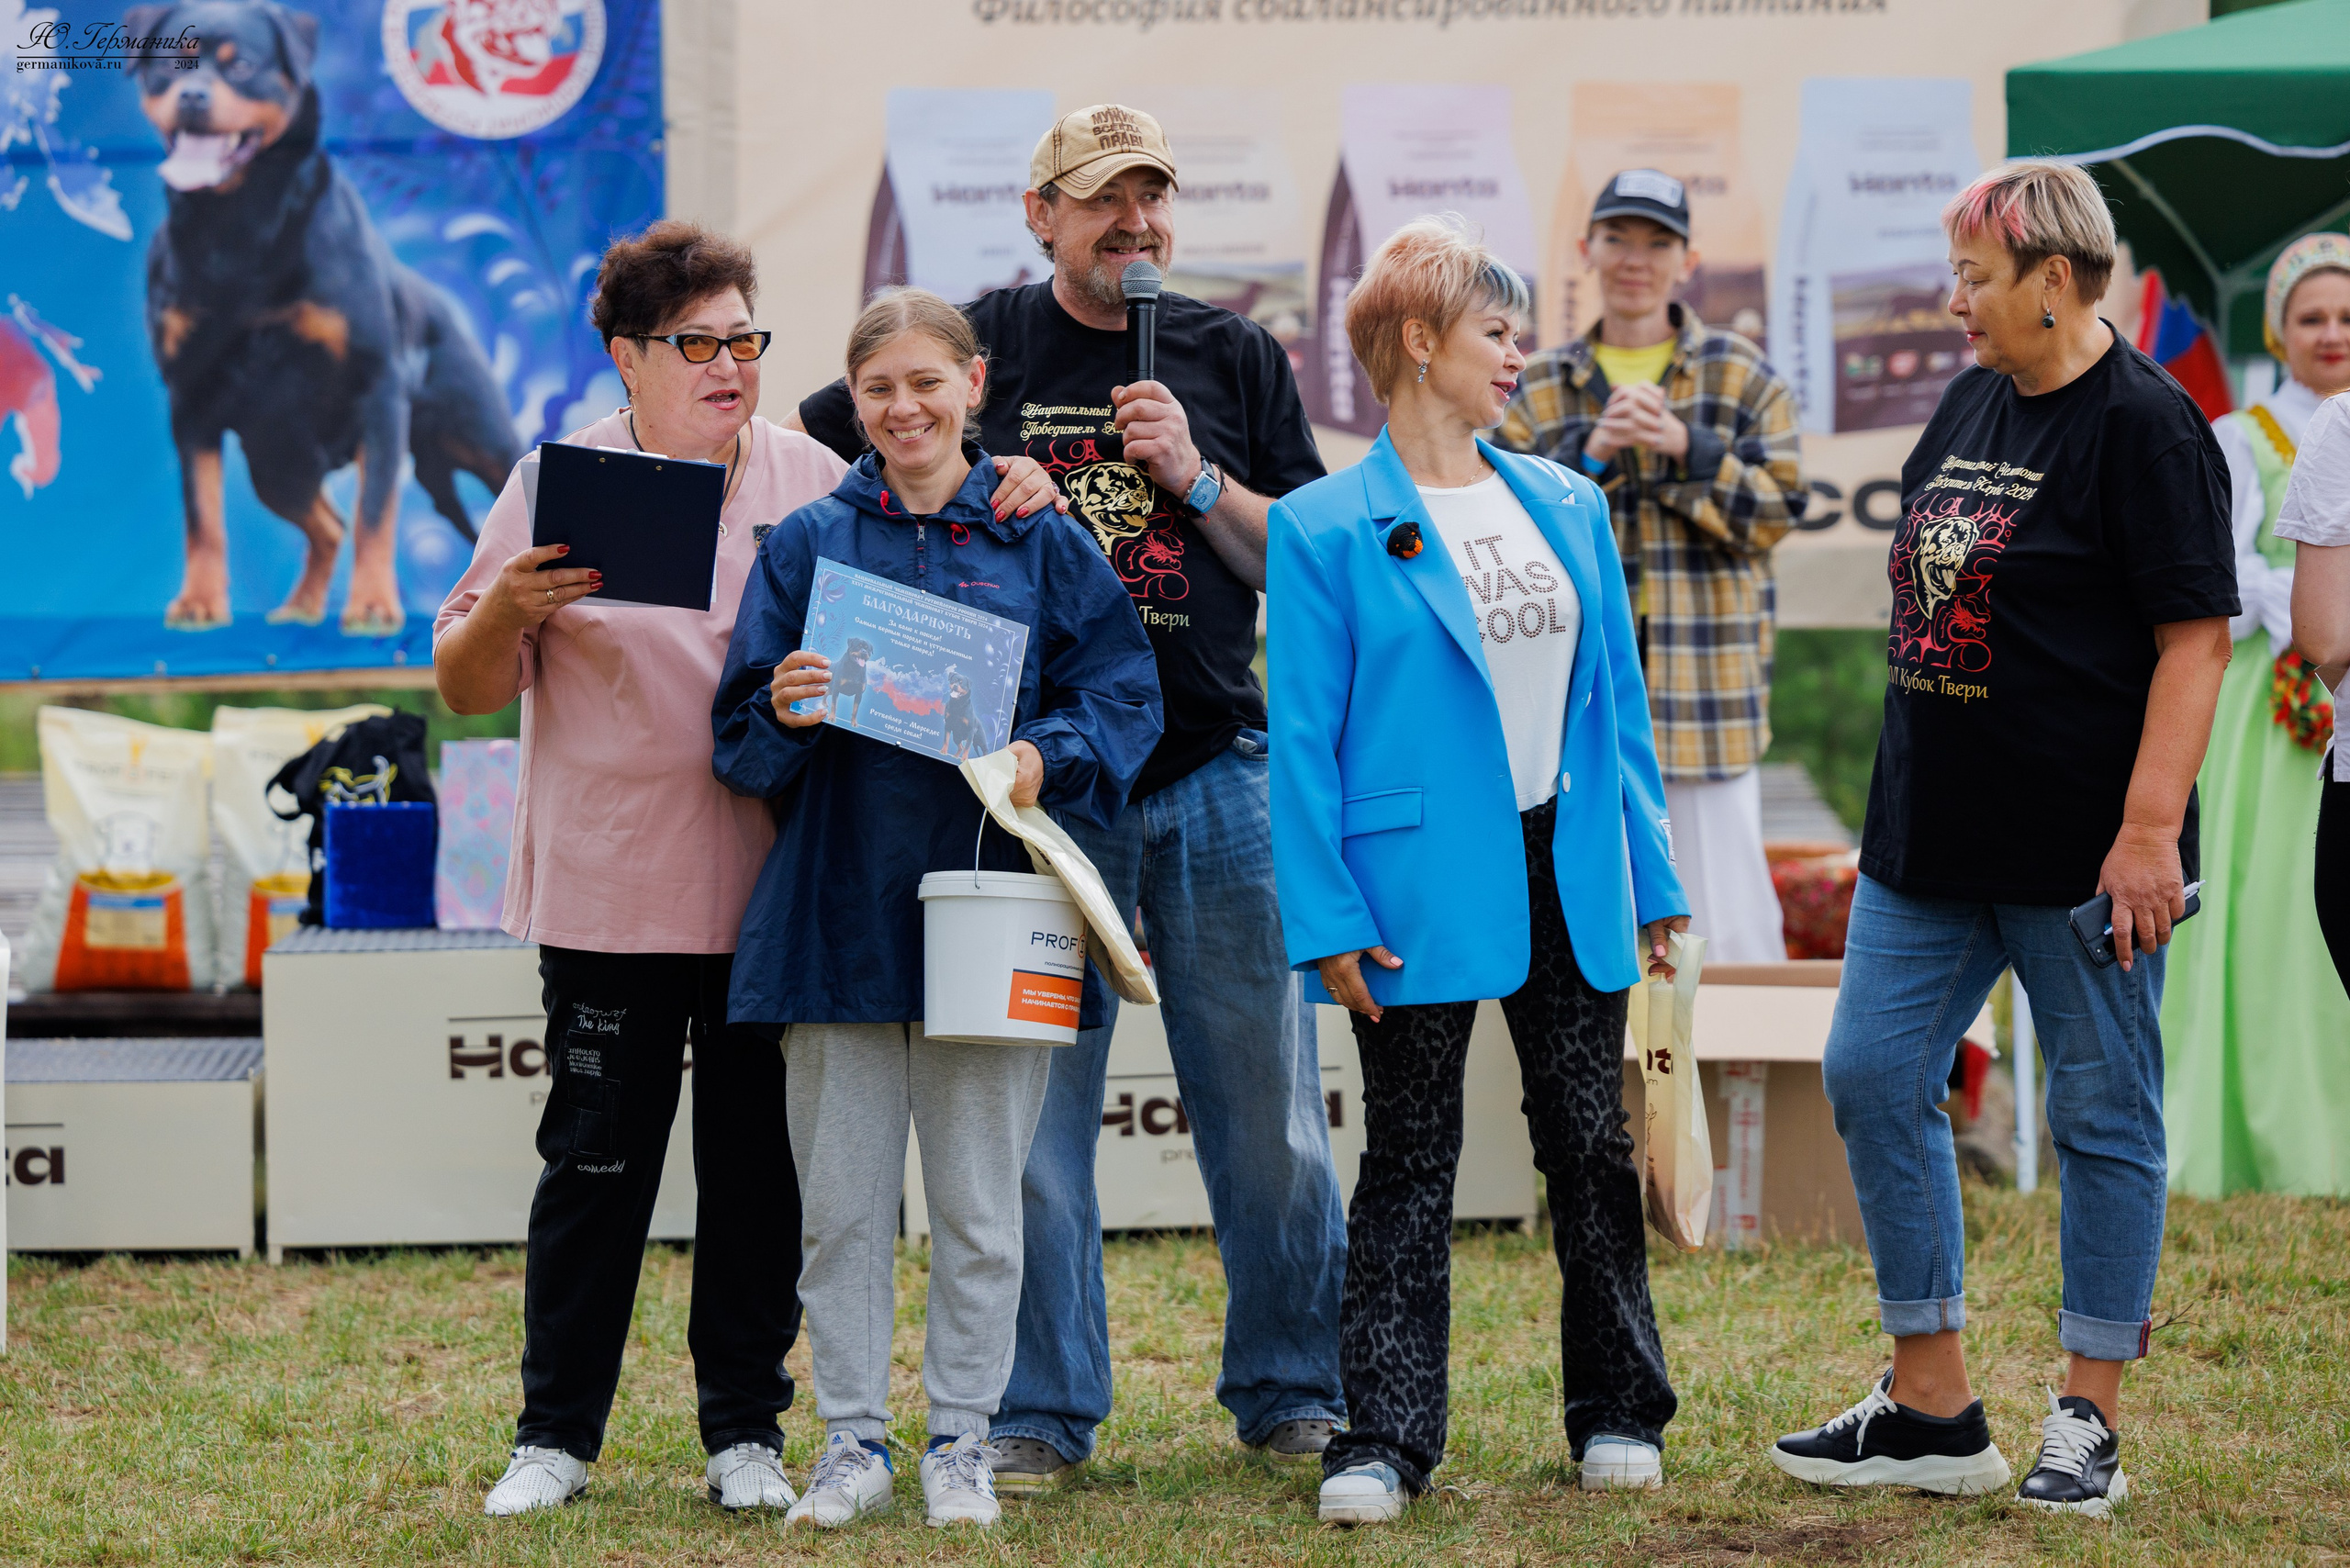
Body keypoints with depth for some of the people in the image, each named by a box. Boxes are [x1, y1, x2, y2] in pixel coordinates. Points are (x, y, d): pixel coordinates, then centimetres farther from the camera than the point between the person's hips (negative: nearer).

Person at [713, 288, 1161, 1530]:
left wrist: (1046, 756, -17)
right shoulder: (807, 543, 6)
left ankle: (961, 1441, 15)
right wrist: (784, 712, -17)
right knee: (839, 1201, 4)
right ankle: (853, 1440, 14)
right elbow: (742, 740, 5)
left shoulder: (1038, 542, 5)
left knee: (978, 1202, 5)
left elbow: (1122, 692, 2)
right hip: (840, 905, 1)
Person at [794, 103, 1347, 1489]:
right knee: (1033, 1119, 0)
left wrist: (1196, 479, -8)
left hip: (1220, 776, 1)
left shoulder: (1236, 360, 10)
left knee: (1269, 1114, 4)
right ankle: (1041, 1413, 8)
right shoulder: (985, 346, 6)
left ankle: (1293, 1392, 16)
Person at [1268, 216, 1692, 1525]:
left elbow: (1619, 702, 13)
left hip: (1568, 876, 5)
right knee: (1411, 1164, 1)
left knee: (1594, 1147, 9)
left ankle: (1619, 1413, 21)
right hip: (1423, 888, -4)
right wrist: (1329, 918, -13)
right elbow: (1304, 738, -8)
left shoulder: (1569, 508, 10)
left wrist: (1655, 876, 10)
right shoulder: (1327, 530, -6)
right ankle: (1388, 1437, 5)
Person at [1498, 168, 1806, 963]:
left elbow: (1776, 511, -1)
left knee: (1727, 926, -4)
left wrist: (1686, 447, -14)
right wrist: (1593, 455, -13)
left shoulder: (1742, 375, 6)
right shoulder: (1541, 386, 10)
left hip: (1707, 684, -2)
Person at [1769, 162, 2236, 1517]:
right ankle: (1931, 1409, 13)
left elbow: (2197, 638, -16)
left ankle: (2091, 1424, 10)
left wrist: (2150, 825, -22)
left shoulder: (2145, 427, -12)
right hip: (1934, 833, 9)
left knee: (2102, 1114, 2)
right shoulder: (1973, 404, 12)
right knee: (1873, 1078, 5)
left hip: (2081, 847, -8)